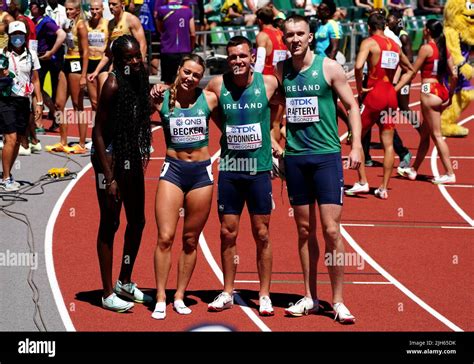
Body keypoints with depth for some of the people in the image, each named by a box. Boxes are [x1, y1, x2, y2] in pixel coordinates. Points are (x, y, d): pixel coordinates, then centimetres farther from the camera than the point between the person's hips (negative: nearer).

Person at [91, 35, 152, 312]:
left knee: (137, 221, 16)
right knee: (110, 223, 0)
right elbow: (98, 132, -17)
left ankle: (125, 283, 33)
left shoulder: (140, 80, 3)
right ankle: (108, 294, 8)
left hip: (132, 159, 8)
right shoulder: (114, 84, -18)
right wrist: (109, 177, -20)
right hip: (110, 157, -8)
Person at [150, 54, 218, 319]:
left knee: (191, 240, 9)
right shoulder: (163, 99, -3)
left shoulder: (209, 99, -1)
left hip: (202, 172, 1)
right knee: (165, 238, -8)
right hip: (173, 169, -1)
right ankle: (161, 298, 0)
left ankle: (180, 296, 20)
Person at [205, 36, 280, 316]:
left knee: (262, 234, 4)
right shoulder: (218, 85, -3)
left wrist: (273, 134, 9)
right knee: (228, 233, 6)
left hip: (259, 168, -1)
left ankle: (265, 295, 12)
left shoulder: (268, 83, -5)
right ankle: (227, 293, 17)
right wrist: (227, 130, 9)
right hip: (229, 168, 1)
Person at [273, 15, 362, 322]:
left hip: (327, 155, -4)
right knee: (305, 230, 9)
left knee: (331, 230, -7)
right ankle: (310, 298, 18)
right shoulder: (281, 71, 6)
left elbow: (352, 106, -1)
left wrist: (356, 146, -10)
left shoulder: (329, 68, -4)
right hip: (294, 156, 4)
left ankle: (338, 302, 1)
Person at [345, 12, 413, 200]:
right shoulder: (395, 46, 12)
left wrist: (359, 88, -11)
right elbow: (410, 70, 23)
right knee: (388, 144, 8)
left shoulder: (369, 42, -7)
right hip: (391, 96, 5)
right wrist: (396, 88, 16)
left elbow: (358, 66, -24)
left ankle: (362, 182, 2)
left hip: (373, 94, -5)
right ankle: (383, 188, 8)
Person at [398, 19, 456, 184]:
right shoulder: (443, 48, 10)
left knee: (436, 135, -5)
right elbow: (453, 75, 8)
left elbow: (413, 71, -8)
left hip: (430, 91, -8)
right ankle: (413, 170, 27)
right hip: (442, 91, 8)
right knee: (424, 133, 17)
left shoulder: (426, 48, -10)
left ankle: (450, 174, -8)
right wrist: (450, 95, 16)